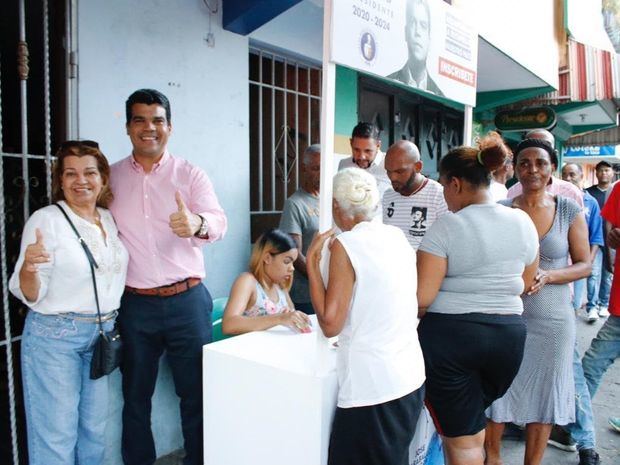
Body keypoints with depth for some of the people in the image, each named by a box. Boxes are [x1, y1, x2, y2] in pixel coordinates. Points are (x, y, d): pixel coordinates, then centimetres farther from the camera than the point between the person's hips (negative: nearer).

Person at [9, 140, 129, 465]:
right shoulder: (46, 220, -10)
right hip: (55, 337, -5)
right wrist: (28, 268, -30)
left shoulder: (111, 220, 6)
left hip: (103, 335, 5)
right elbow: (30, 296, -12)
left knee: (95, 429, 15)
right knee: (57, 434, 5)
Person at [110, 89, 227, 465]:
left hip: (187, 300, -1)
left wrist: (197, 224, -39)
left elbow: (219, 222, -15)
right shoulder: (112, 176, 6)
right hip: (135, 304, 2)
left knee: (196, 391, 10)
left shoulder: (190, 174, -1)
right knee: (136, 395, 14)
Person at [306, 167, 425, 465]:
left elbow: (330, 325, -13)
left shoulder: (346, 245, -14)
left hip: (373, 387, -7)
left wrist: (312, 261, -8)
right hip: (412, 377, 7)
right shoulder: (398, 236, 6)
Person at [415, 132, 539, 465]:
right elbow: (524, 285, 14)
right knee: (473, 422, 28)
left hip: (450, 335, -5)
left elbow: (422, 298, -17)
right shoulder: (523, 222, 3)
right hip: (509, 333, 6)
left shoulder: (446, 226, -14)